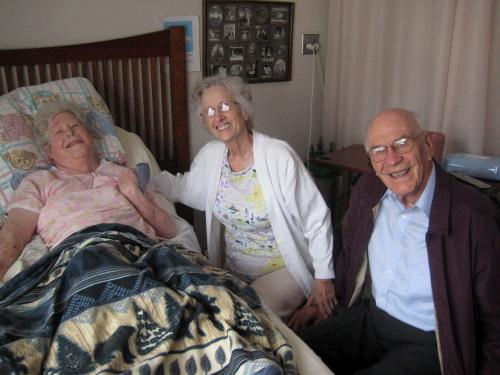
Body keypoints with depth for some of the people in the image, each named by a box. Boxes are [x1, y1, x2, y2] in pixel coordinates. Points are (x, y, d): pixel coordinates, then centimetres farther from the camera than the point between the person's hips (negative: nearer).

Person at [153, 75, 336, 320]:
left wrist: (323, 277, -12)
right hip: (232, 269, 5)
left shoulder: (279, 156, -20)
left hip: (282, 271, -5)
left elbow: (317, 219, -15)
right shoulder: (210, 155, -2)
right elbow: (182, 187, 17)